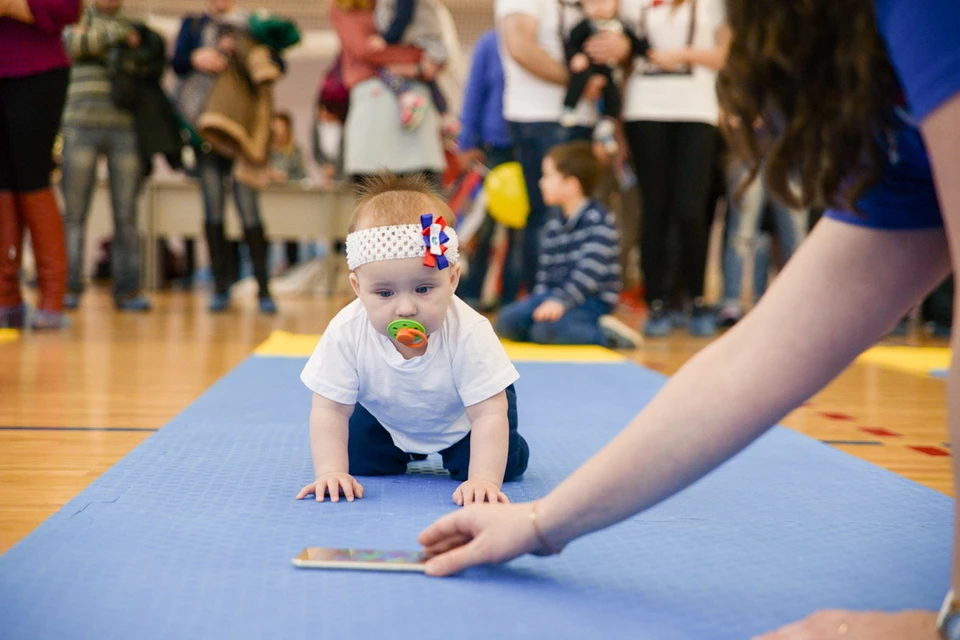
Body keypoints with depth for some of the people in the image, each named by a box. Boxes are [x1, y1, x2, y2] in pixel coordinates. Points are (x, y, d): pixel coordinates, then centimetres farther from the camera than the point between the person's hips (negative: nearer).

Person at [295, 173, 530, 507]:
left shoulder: (469, 333, -40)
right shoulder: (347, 332, -35)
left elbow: (489, 415, -38)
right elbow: (329, 410, -25)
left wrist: (483, 480, -48)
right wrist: (330, 472, -36)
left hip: (460, 417, -2)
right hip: (386, 415, 2)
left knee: (505, 465, -14)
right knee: (357, 461, -6)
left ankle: (452, 455, 22)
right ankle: (402, 452, 29)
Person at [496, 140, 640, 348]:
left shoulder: (599, 220, -11)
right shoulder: (553, 227, 14)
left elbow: (590, 269, -22)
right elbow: (545, 273, 15)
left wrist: (560, 300, -30)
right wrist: (538, 301, -2)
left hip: (592, 302, -8)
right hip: (555, 295, 8)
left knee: (546, 328, -32)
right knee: (507, 320, -12)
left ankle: (605, 334, -13)